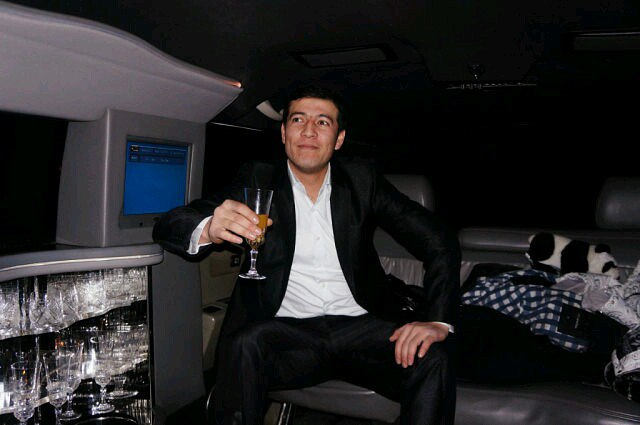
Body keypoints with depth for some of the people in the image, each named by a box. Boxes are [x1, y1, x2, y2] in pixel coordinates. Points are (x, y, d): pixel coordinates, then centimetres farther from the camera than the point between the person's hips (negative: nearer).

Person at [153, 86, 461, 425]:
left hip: (359, 328, 1)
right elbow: (168, 226, -4)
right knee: (245, 343, -31)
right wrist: (209, 229, -30)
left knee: (432, 358, -24)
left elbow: (440, 241, 4)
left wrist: (438, 321, -13)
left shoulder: (362, 179, 7)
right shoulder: (258, 180, 5)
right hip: (285, 331, 0)